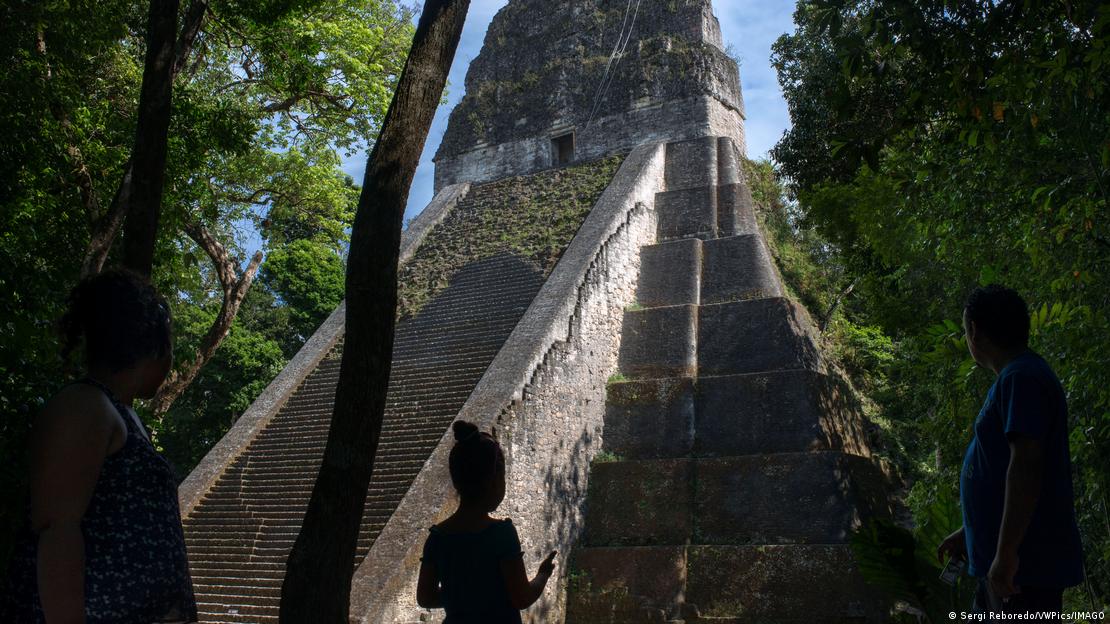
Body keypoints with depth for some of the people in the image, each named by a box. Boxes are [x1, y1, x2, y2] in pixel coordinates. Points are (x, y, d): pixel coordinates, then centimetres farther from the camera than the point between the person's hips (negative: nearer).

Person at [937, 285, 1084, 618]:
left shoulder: (1021, 378, -15)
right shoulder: (1017, 377, 17)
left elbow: (1026, 465, -24)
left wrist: (1006, 553, -26)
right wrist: (969, 533, 25)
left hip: (1025, 565, -10)